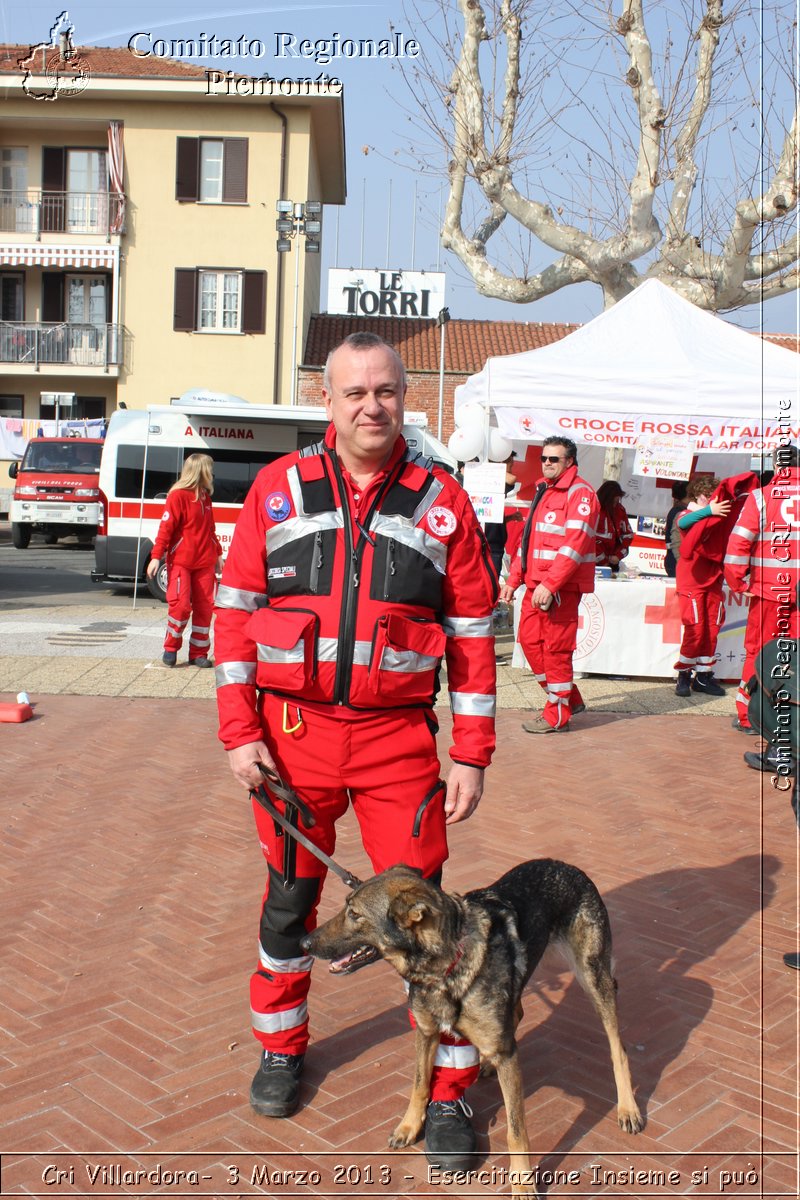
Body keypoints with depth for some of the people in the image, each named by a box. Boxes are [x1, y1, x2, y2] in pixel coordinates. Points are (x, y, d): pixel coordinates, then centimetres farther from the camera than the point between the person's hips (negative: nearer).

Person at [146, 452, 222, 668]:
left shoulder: (205, 497, 14)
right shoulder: (178, 495, -8)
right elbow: (166, 527, -12)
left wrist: (218, 553, 26)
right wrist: (156, 557, -16)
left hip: (204, 562, 7)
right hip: (181, 561, -7)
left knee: (204, 608, 4)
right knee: (180, 604, -12)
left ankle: (199, 653, 12)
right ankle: (170, 649, 7)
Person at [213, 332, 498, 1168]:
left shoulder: (442, 501, 2)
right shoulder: (278, 489, 3)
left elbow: (473, 635, 2)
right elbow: (236, 612, 2)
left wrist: (471, 755, -2)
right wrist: (239, 732, -5)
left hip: (398, 737, -1)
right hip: (292, 731, 1)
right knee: (290, 896, 16)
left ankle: (449, 1090, 20)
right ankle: (281, 1049, 39)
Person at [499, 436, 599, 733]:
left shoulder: (579, 494, -9)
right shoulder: (544, 491, 20)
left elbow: (575, 545, -19)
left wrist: (550, 584, -25)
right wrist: (513, 579, 16)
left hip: (562, 586, -9)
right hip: (536, 584, 9)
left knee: (556, 648, -3)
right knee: (530, 641, 11)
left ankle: (558, 716, 9)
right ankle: (570, 699, 25)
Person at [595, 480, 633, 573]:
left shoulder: (620, 509, 3)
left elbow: (627, 534, 8)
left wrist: (618, 555, -3)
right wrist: (603, 561, -10)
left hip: (613, 561, 5)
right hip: (596, 563, -5)